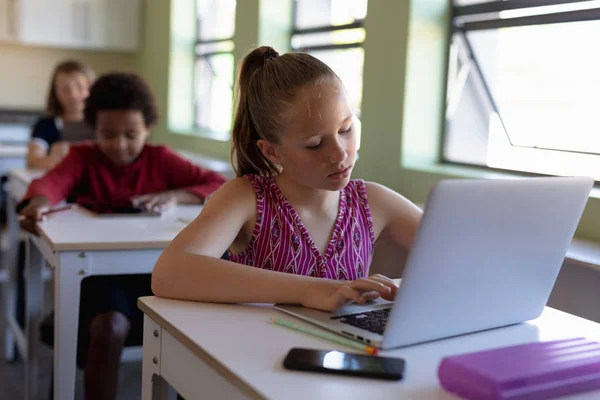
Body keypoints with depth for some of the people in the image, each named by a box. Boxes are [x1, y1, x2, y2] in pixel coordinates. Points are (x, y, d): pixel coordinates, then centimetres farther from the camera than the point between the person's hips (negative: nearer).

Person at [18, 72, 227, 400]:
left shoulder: (161, 159, 7)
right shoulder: (82, 157, 6)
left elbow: (220, 186, -2)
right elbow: (52, 181, -16)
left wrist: (173, 196, -20)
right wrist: (39, 201, -41)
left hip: (153, 269, 1)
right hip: (99, 269, -1)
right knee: (109, 328, -31)